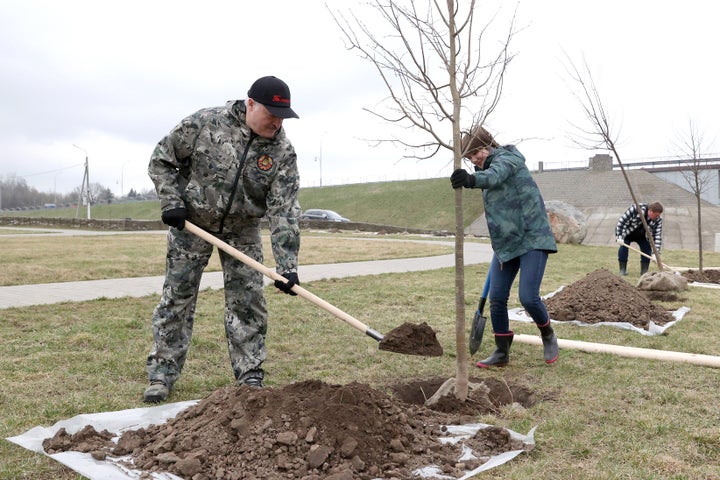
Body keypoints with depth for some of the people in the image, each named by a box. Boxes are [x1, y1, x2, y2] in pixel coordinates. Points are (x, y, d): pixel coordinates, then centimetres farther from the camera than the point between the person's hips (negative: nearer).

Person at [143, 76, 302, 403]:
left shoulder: (283, 152, -16)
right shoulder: (204, 123, -20)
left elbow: (284, 210, -20)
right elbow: (161, 160, -7)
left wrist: (287, 265, -28)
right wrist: (171, 201, -19)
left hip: (242, 231, 2)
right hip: (191, 223, -1)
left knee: (247, 302, 1)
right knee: (176, 299, 3)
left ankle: (250, 376, 13)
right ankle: (162, 374, 16)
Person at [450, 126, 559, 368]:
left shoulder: (508, 157, -11)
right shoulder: (487, 169, 14)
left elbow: (496, 175, -36)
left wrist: (473, 179, -56)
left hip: (533, 240, -8)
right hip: (505, 245, 8)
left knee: (528, 297, -13)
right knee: (496, 299, 2)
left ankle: (548, 335, 17)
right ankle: (502, 352, 15)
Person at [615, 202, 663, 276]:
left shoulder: (658, 219, -21)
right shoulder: (636, 209, -33)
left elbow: (658, 236, -22)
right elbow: (622, 220, -29)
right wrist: (619, 236, -31)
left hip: (641, 236, 3)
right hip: (627, 233, -3)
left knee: (647, 249, -11)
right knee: (624, 246, -20)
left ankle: (644, 271, 1)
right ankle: (622, 269, -9)